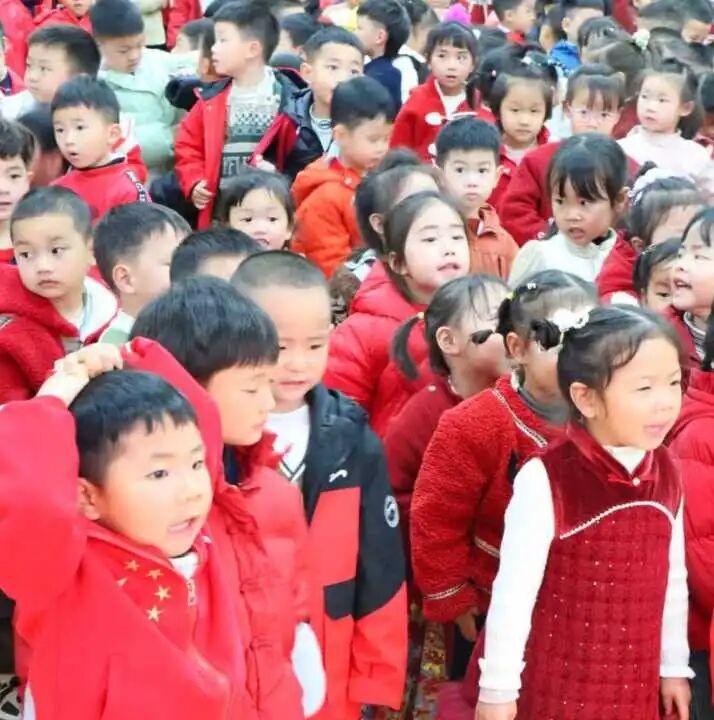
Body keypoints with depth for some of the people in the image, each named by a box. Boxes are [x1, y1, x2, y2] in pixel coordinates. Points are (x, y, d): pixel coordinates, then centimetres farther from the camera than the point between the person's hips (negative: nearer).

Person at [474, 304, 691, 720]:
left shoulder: (668, 475, 0)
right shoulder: (546, 479, -19)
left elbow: (674, 581, 10)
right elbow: (513, 590, -15)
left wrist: (674, 666, 14)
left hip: (635, 687, 5)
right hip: (554, 686, -5)